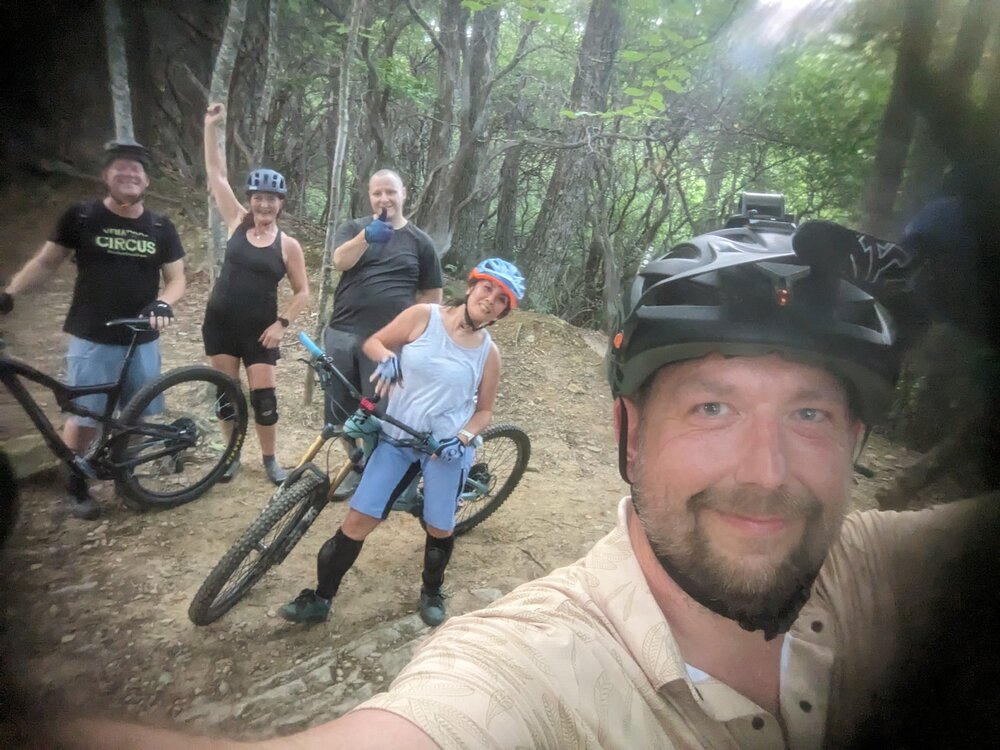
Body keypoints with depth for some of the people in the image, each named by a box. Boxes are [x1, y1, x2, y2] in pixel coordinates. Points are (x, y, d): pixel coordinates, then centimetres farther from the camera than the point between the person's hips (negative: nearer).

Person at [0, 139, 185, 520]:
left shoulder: (160, 227, 3)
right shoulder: (82, 216, -3)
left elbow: (176, 277, 4)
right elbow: (46, 261, 2)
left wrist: (163, 304, -16)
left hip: (142, 341, 3)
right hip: (92, 340, -2)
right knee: (84, 417, 2)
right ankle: (75, 486, 22)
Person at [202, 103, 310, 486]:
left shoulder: (288, 245, -5)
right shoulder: (237, 222, 0)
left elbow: (302, 291, 0)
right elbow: (216, 173, -1)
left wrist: (282, 323, -11)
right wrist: (211, 126, -5)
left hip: (259, 329, -2)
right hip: (221, 322, 2)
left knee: (264, 397, 0)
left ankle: (269, 458, 19)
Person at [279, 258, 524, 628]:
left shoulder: (489, 352, -2)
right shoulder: (423, 316, -5)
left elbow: (484, 410, 5)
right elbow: (373, 341, 4)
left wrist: (463, 437, -13)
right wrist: (387, 358, -18)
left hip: (448, 446, 0)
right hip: (397, 438, 0)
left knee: (440, 529, 7)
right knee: (358, 520, -1)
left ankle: (431, 592, 37)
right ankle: (320, 598, 18)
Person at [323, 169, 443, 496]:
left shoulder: (420, 241, 5)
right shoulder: (353, 228, 6)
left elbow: (432, 295, 9)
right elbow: (340, 261, -16)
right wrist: (367, 236, -35)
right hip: (342, 334, 2)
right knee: (341, 412, 10)